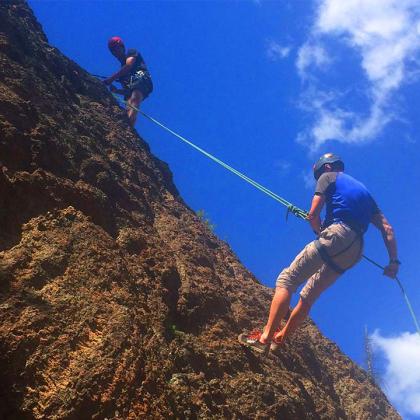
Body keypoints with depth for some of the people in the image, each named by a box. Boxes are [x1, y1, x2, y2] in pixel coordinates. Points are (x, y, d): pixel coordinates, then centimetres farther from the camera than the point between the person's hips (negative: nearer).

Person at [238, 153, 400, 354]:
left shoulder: (328, 176, 13)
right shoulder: (363, 190, 32)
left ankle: (265, 338, -19)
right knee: (308, 296, 17)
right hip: (355, 250, 8)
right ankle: (278, 340, 24)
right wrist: (393, 261, 17)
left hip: (336, 235, -7)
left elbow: (313, 214, -1)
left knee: (286, 279, -8)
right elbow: (387, 228, 21)